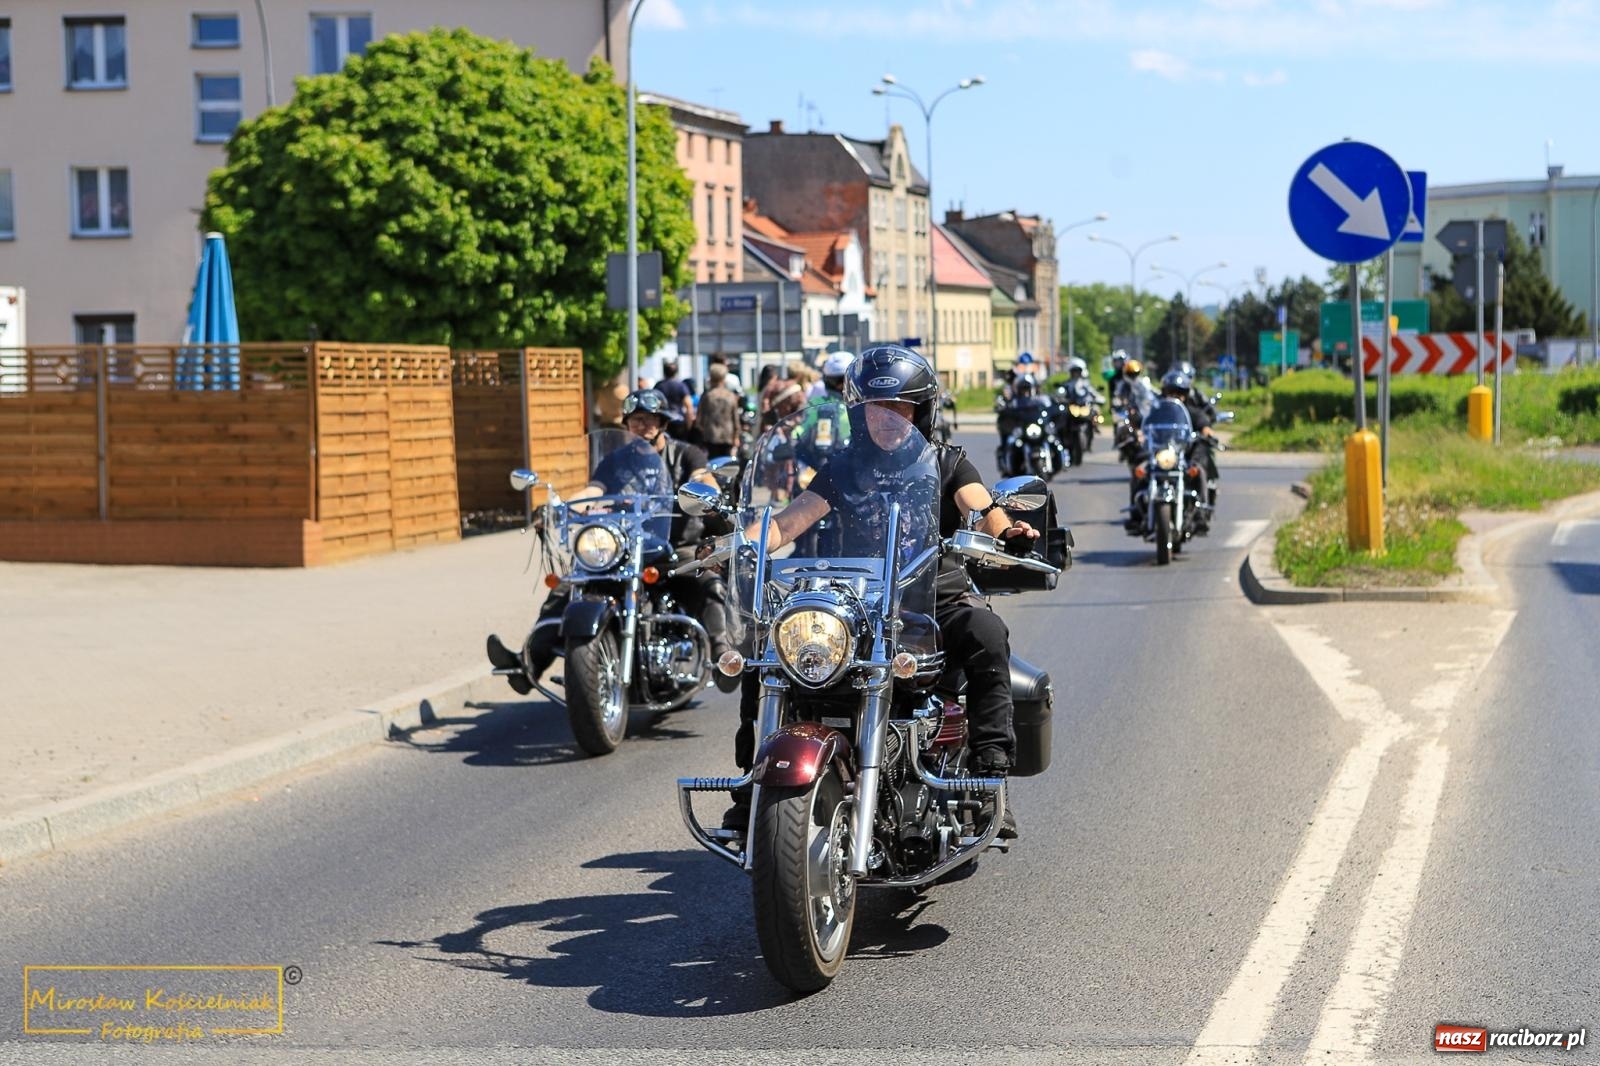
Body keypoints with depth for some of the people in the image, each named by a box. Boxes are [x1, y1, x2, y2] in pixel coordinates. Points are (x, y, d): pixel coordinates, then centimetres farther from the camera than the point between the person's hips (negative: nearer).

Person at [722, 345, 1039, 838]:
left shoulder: (946, 461, 9)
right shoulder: (843, 468, 12)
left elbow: (980, 505, -10)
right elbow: (789, 520, 0)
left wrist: (1007, 530, -34)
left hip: (938, 595, -2)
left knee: (986, 636, -34)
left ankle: (990, 773, -33)